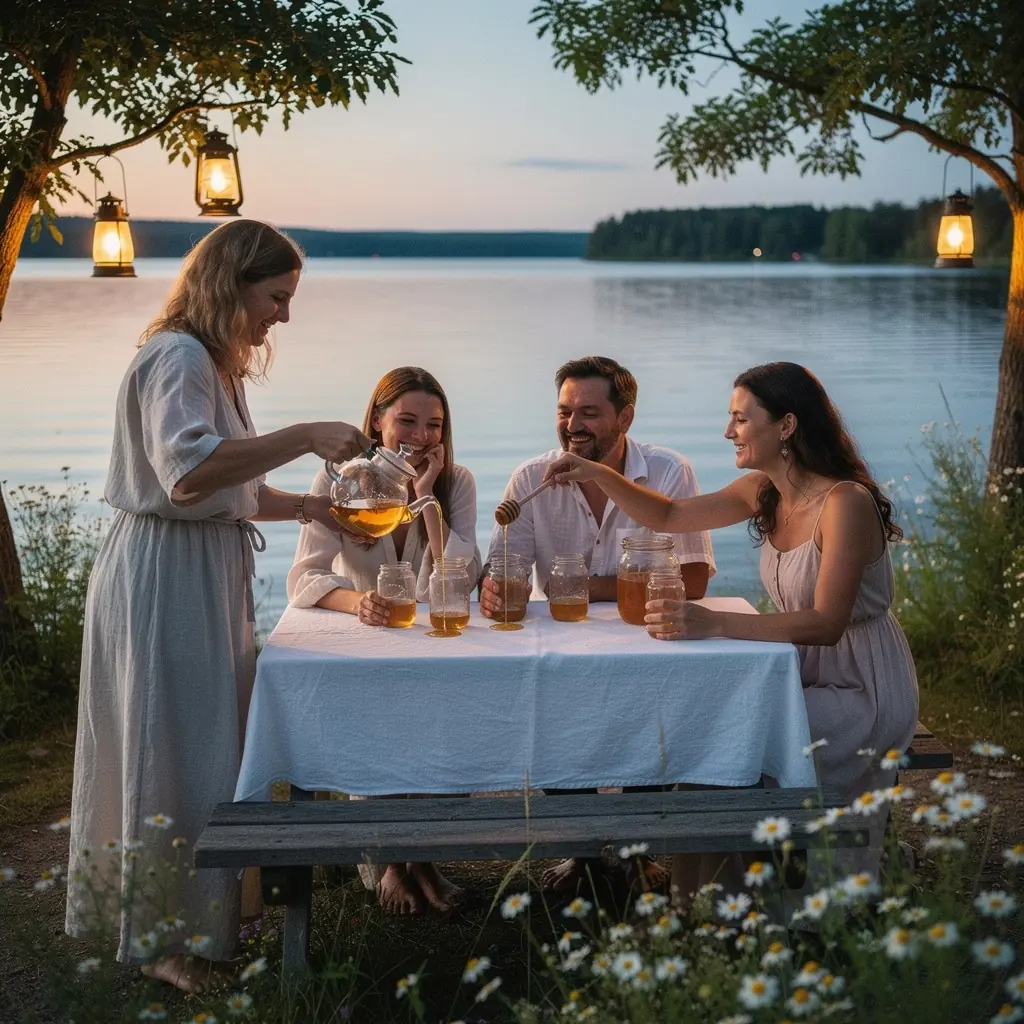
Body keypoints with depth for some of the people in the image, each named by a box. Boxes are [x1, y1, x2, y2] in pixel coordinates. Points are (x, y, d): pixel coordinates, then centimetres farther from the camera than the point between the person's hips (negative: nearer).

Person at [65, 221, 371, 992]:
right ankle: (162, 936, 12)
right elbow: (188, 471, -31)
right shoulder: (178, 357, -16)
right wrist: (307, 437, -30)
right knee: (173, 752, -1)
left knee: (205, 746, 16)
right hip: (163, 576, -10)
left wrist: (307, 507, 8)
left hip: (205, 576, 10)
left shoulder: (212, 364, 17)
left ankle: (179, 911, 29)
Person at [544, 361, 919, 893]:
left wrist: (713, 623, -40)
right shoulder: (763, 492, 3)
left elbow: (826, 623, -31)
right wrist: (596, 474, -1)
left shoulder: (845, 504, -23)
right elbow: (669, 515, 14)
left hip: (862, 692, -8)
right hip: (808, 677, 8)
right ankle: (694, 898, 1)